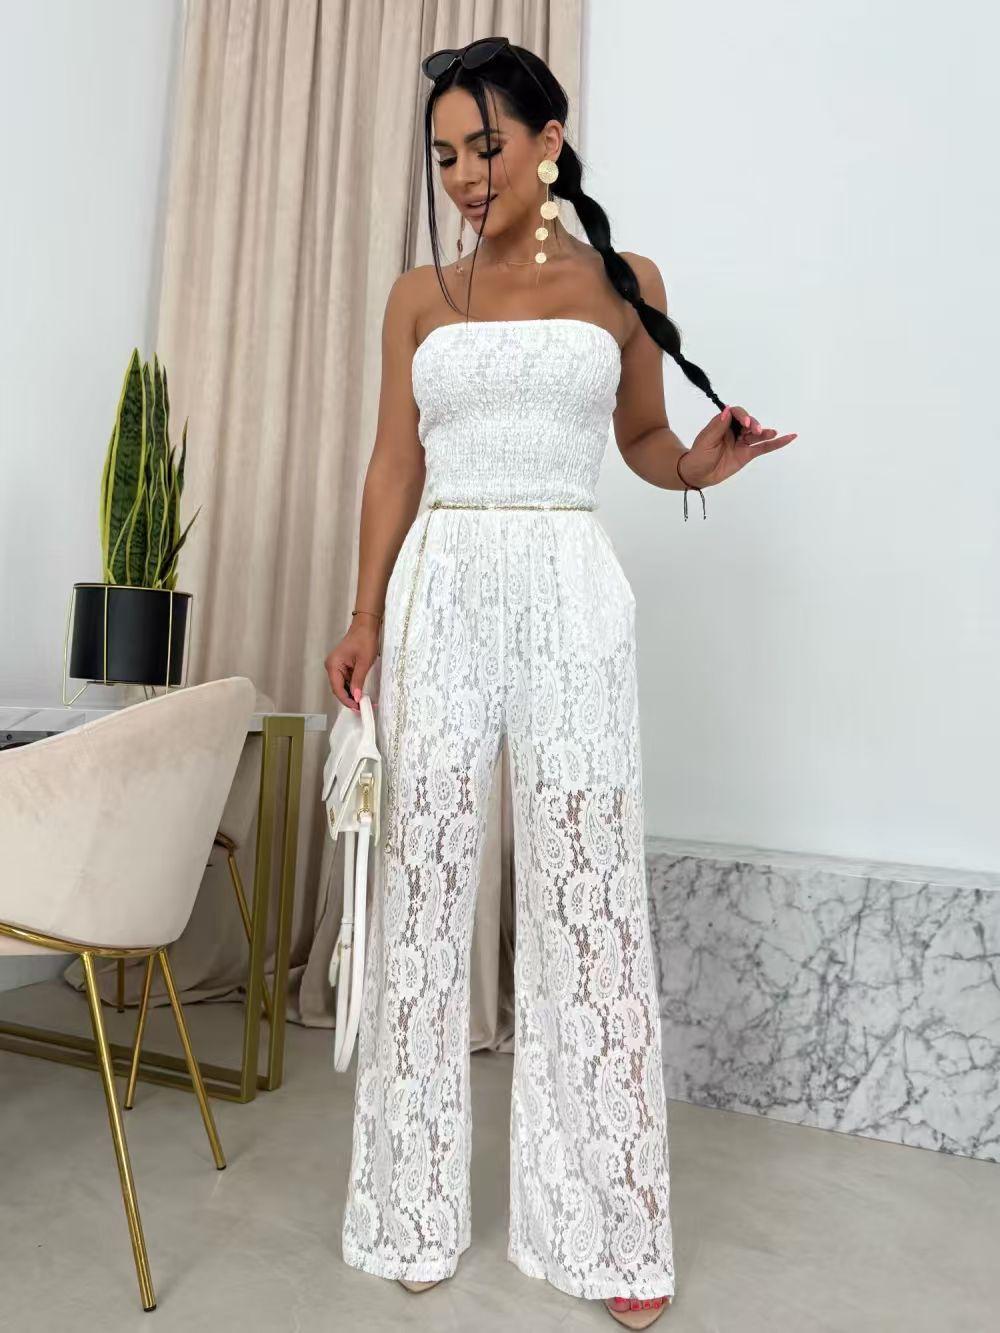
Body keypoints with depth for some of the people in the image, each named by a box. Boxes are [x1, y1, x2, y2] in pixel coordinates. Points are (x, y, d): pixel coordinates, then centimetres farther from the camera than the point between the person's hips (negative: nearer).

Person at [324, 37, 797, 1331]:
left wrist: (702, 464, -9)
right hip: (440, 593, 2)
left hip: (570, 592, -1)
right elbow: (394, 465, 9)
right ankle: (419, 1206, 21)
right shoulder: (419, 295, 12)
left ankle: (605, 1225, 16)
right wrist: (364, 619, 2)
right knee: (426, 883, 3)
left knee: (586, 890, -1)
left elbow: (644, 441, 14)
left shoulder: (625, 282, 9)